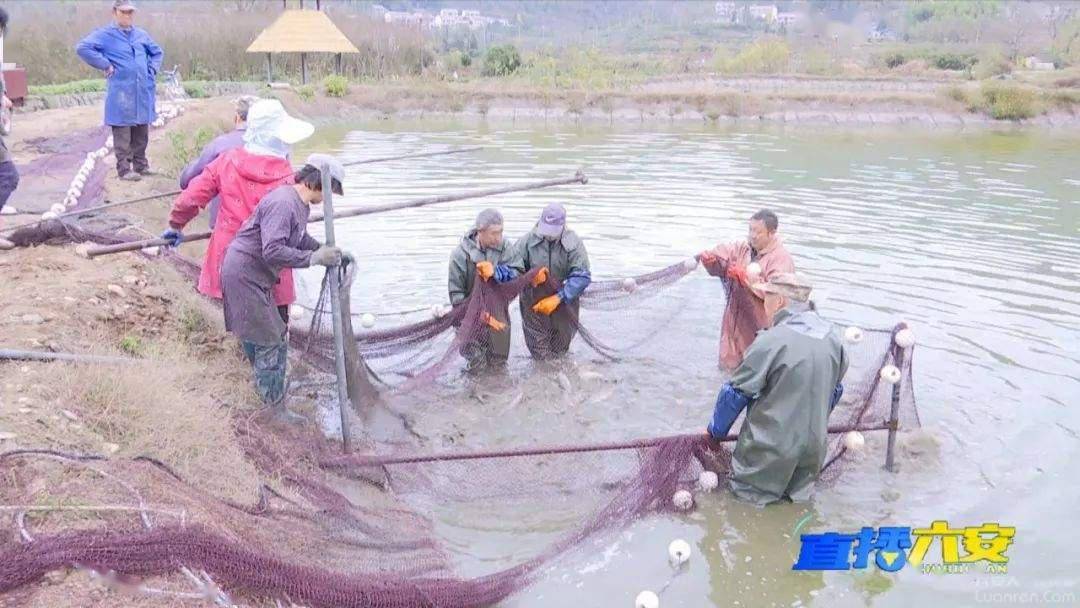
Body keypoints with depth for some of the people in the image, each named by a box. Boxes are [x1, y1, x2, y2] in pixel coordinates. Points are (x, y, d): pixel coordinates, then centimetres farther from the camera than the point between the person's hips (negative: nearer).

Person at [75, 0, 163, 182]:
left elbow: (157, 52, 28)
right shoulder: (105, 34, -4)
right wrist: (105, 65, -15)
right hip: (121, 93, -5)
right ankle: (124, 169, 3)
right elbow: (82, 48, -15)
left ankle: (140, 165, 23)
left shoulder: (141, 34, 14)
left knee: (142, 132, 12)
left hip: (143, 91, 6)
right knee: (122, 135, -2)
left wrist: (152, 70, 12)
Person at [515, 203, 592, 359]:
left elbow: (582, 277, -19)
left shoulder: (573, 243, -14)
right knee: (539, 354, 7)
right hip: (534, 305, 0)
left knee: (560, 351, 16)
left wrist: (557, 298, -27)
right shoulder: (529, 240, -11)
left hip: (563, 306, 0)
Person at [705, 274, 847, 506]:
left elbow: (736, 393, -15)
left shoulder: (771, 341, -22)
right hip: (814, 444, 5)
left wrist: (715, 431, 0)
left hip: (772, 446, -5)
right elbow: (835, 391, 11)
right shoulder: (832, 337, -2)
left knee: (747, 492, 14)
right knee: (800, 489, 24)